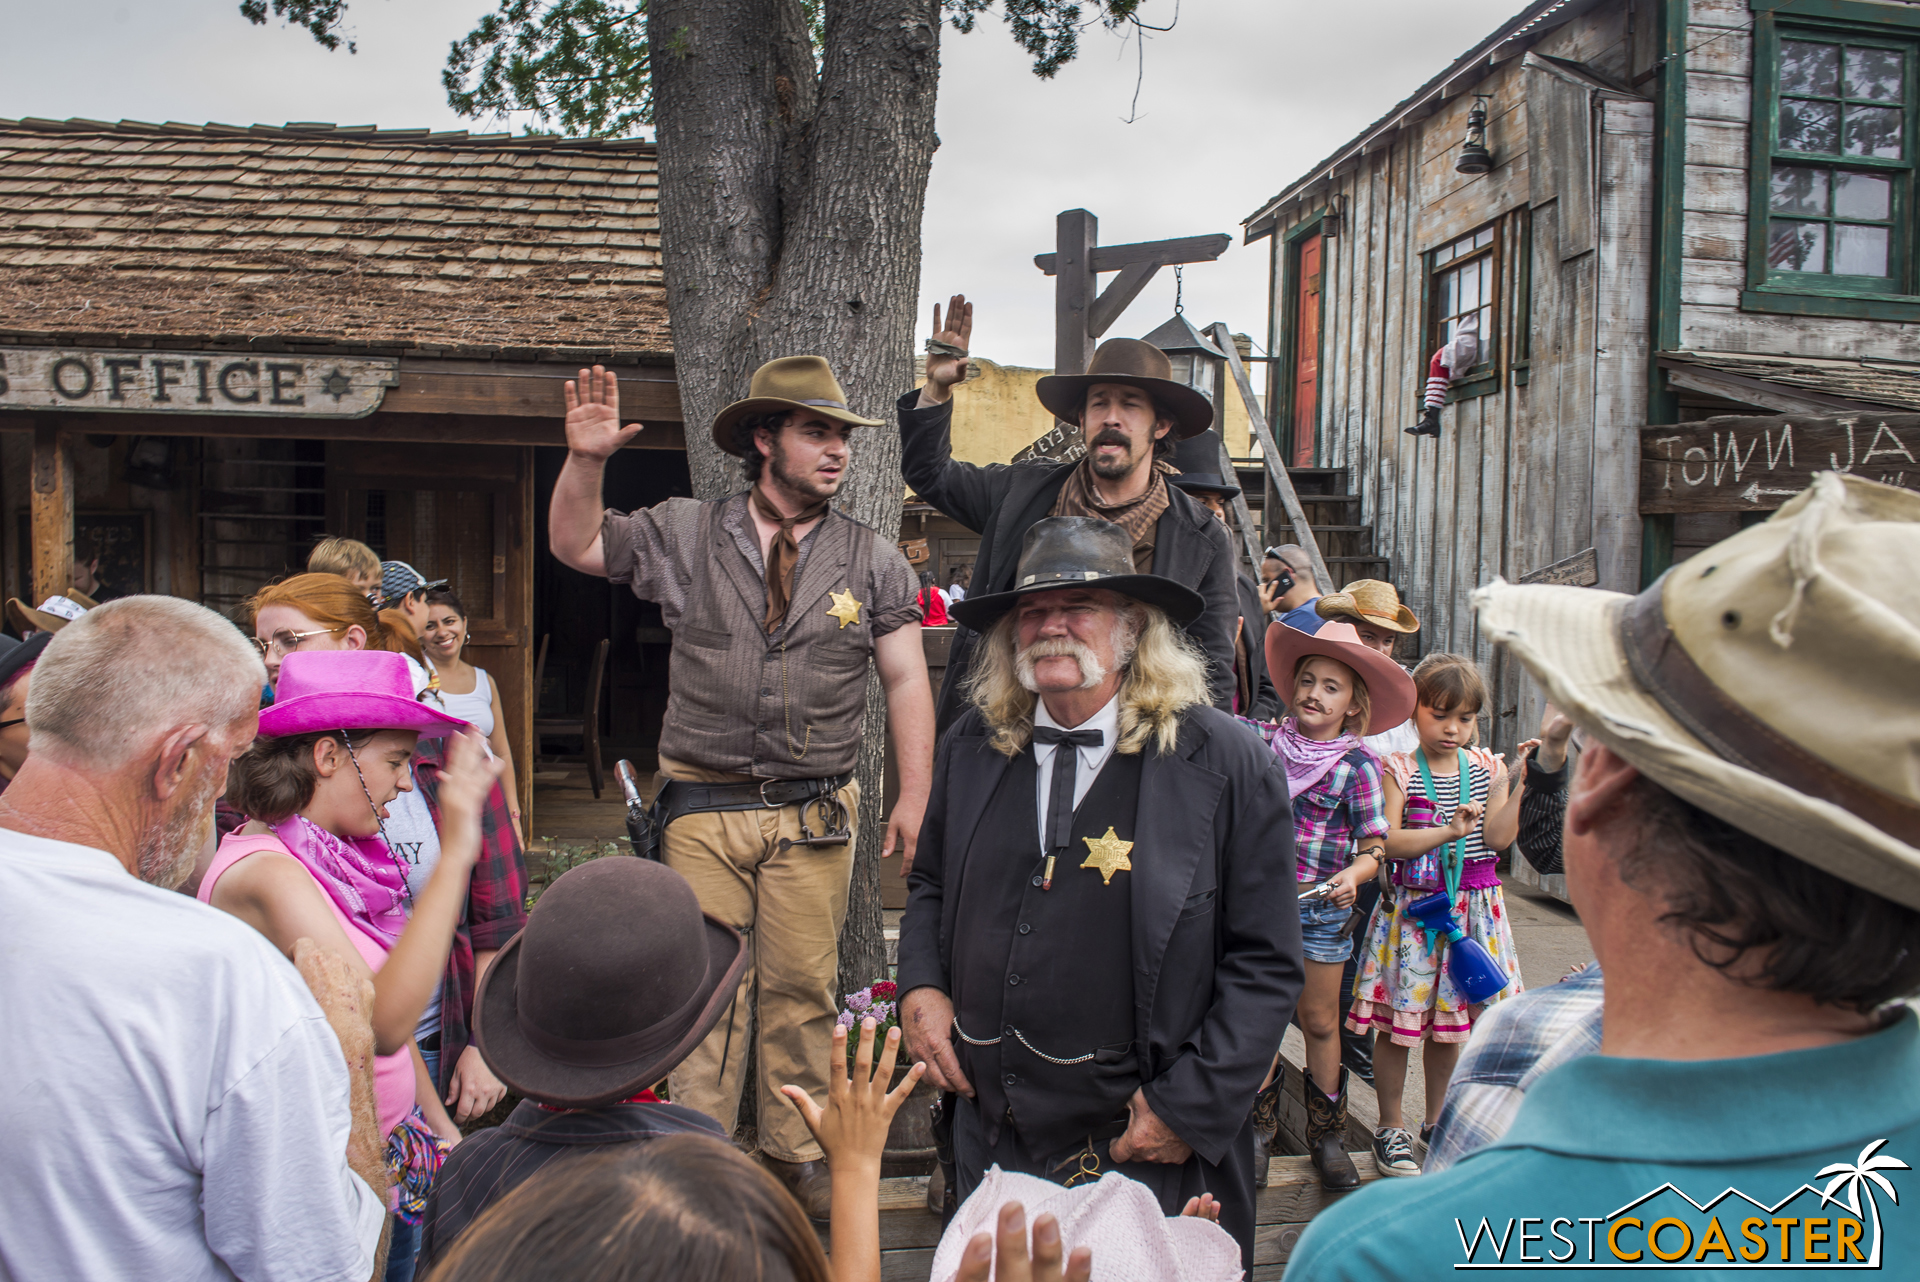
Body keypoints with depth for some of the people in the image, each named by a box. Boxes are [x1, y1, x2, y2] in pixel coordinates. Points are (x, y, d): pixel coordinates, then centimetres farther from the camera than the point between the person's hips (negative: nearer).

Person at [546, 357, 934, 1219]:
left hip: (815, 811, 1)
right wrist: (585, 460, -9)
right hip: (703, 802, 0)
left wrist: (914, 797, -5)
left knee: (801, 984, 6)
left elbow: (906, 680, 3)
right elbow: (575, 546, 10)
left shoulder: (873, 560, 5)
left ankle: (792, 1156, 23)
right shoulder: (685, 534, 5)